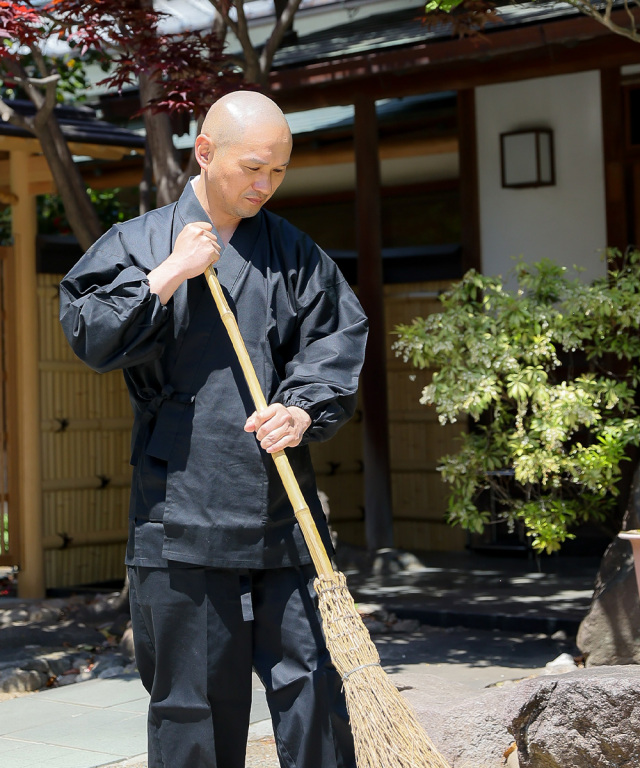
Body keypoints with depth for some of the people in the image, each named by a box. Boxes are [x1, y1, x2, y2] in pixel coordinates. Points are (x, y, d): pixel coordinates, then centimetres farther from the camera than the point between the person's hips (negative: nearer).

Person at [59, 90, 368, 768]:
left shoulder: (298, 255, 12)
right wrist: (169, 276, -10)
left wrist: (304, 410, -11)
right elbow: (90, 335, -4)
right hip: (181, 506, -2)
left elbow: (335, 348, 7)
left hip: (283, 509, 2)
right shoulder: (136, 243, 6)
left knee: (308, 679, 3)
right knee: (193, 692, 5)